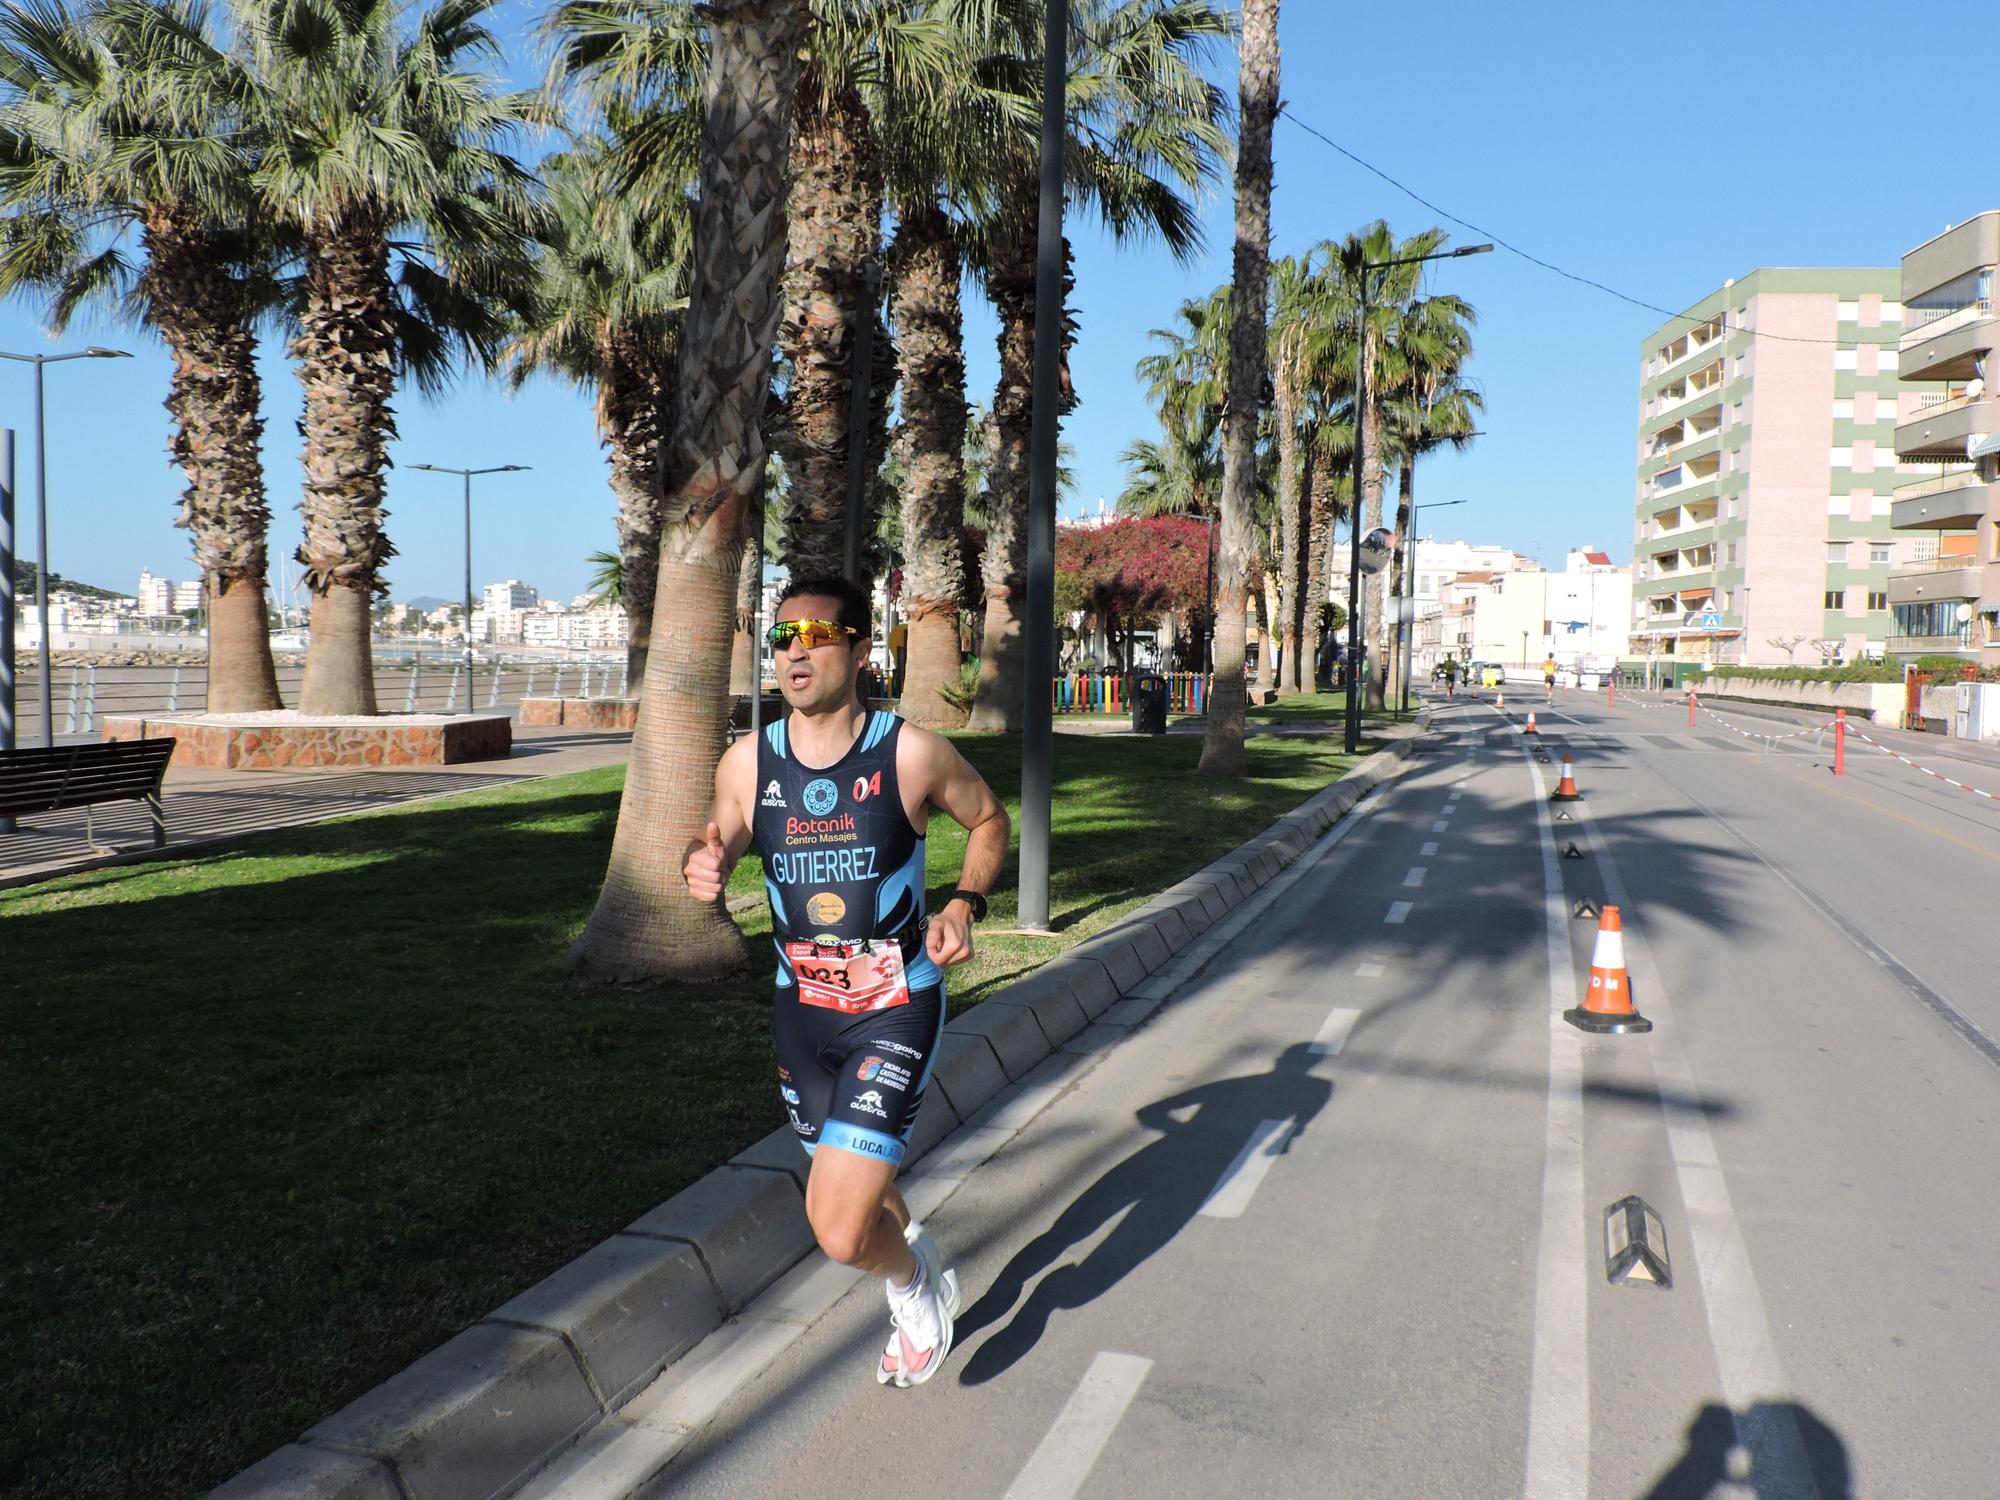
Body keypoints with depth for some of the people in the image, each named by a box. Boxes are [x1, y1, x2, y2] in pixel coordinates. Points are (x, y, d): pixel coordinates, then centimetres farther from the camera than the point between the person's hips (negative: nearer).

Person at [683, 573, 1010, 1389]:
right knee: (853, 1186, 22)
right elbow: (721, 839, 13)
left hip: (896, 1010, -4)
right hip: (800, 1009, 5)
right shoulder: (747, 763, -5)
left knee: (842, 1232, -14)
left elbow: (988, 818, 4)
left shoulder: (911, 754, -14)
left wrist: (966, 902, -12)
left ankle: (911, 1282, 21)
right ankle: (917, 1265, 55)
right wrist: (703, 869, -11)